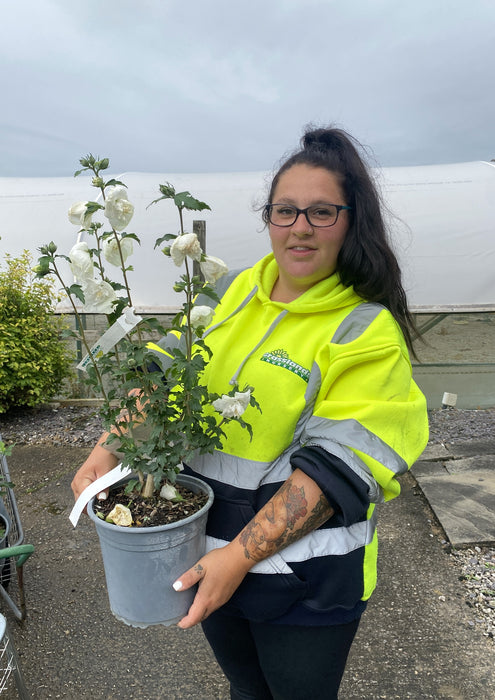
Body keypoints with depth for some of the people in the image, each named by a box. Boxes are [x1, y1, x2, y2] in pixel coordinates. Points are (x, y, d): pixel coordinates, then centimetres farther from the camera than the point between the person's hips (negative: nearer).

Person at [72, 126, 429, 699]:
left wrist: (242, 555, -26)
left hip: (302, 578, -4)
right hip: (205, 549, 5)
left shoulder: (369, 330, -16)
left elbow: (337, 464, -23)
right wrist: (113, 445, -13)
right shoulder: (237, 291, 0)